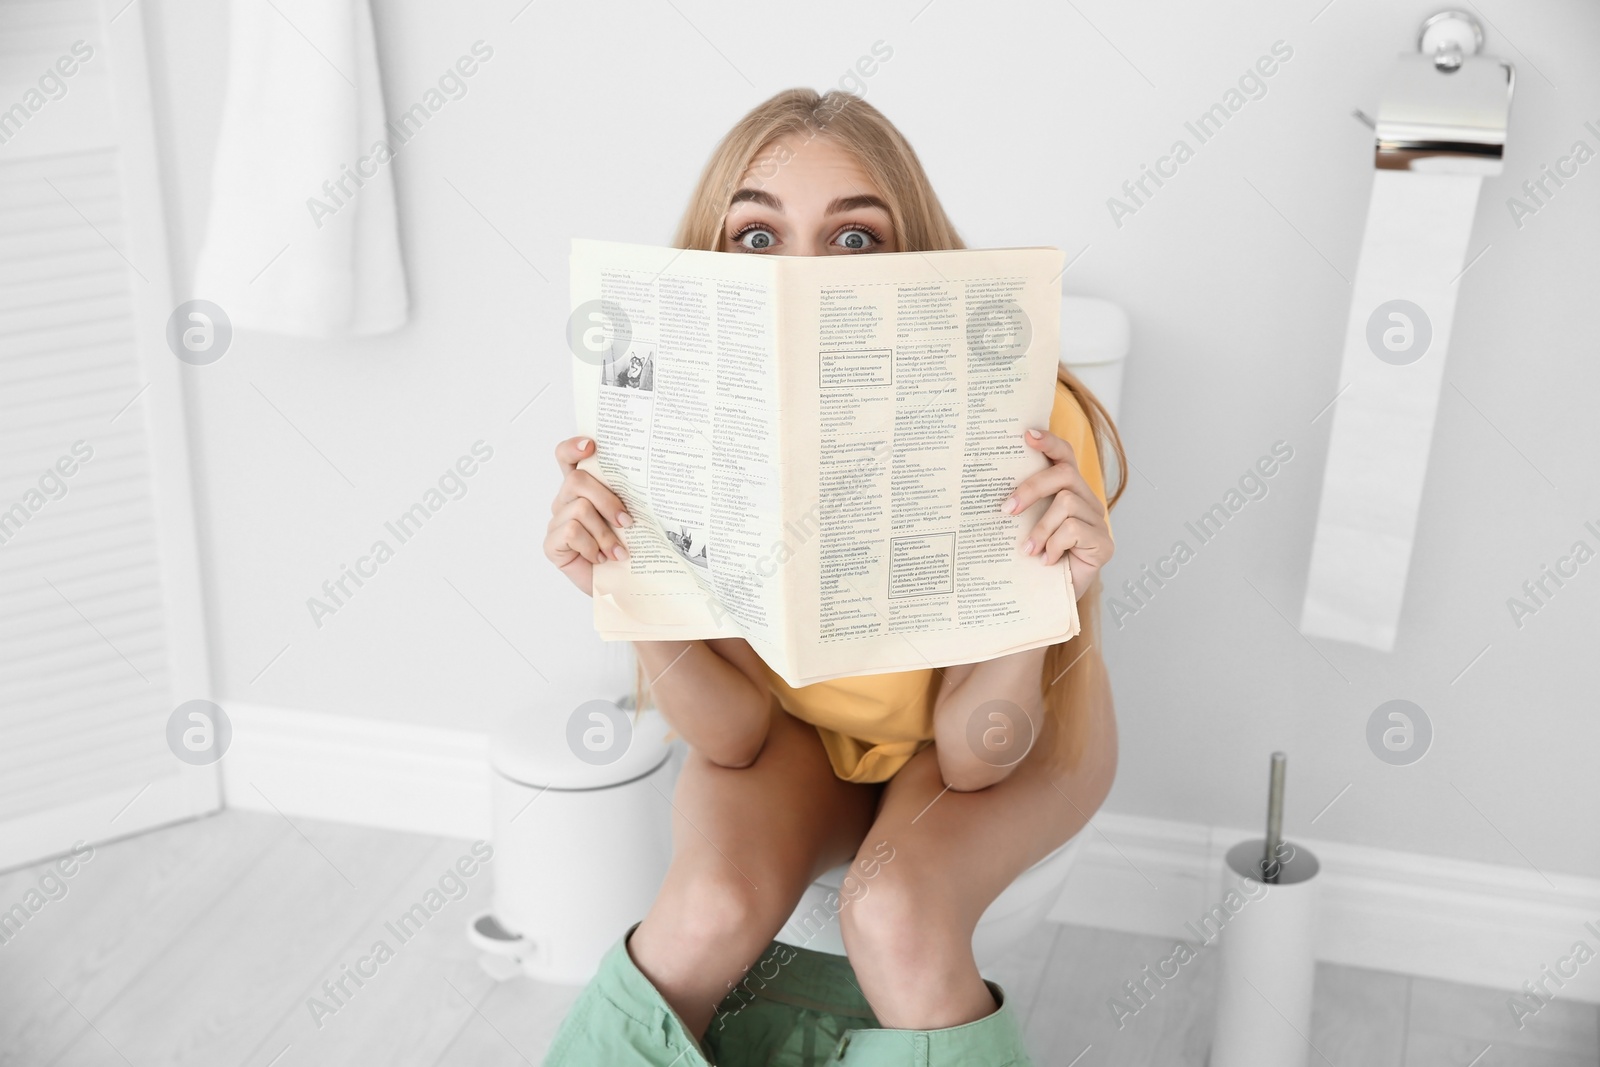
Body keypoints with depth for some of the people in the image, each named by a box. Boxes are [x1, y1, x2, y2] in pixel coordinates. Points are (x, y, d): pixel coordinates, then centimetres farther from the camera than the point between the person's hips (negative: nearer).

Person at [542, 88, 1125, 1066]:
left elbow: (975, 754, -23)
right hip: (799, 720, 2)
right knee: (710, 906, -27)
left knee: (897, 918, -30)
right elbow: (735, 734, -17)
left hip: (1002, 729, -1)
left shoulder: (1022, 425, -32)